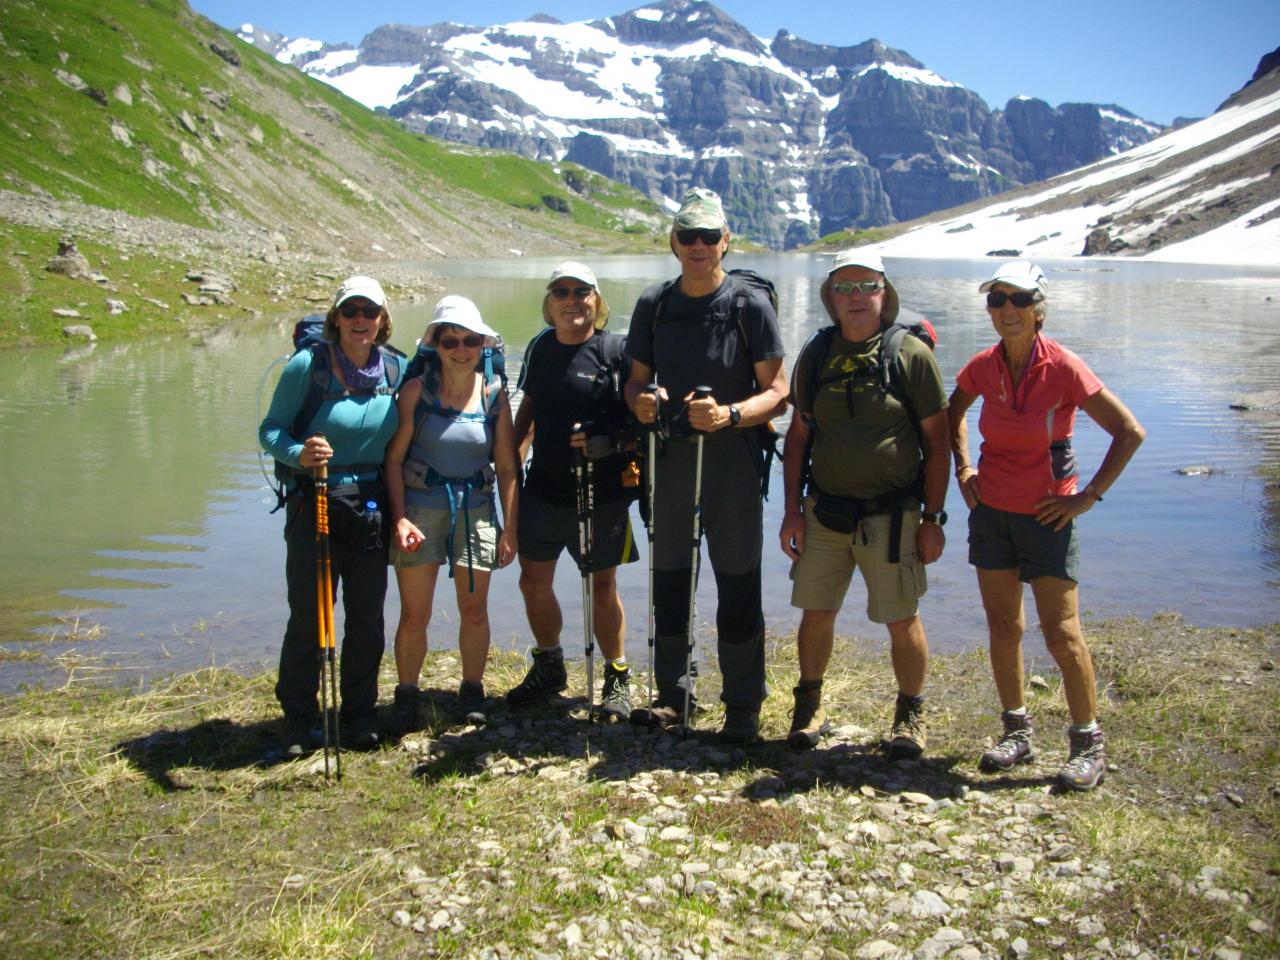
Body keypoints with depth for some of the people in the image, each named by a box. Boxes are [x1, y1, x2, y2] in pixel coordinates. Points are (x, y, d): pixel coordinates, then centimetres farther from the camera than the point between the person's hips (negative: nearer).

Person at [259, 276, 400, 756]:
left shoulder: (396, 369, 3)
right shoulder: (307, 365, -9)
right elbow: (270, 429, -8)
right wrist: (299, 453, -27)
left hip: (373, 506, 4)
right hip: (315, 504, -3)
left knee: (367, 616, 9)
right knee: (308, 614, 2)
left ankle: (359, 716, 24)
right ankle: (299, 720, 17)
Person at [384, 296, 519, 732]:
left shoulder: (493, 393, -1)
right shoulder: (416, 389, -7)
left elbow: (507, 467, 2)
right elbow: (394, 459, -5)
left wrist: (510, 528, 0)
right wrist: (400, 518, -14)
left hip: (477, 509, 2)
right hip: (421, 507, -1)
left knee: (474, 611, 9)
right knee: (414, 615, 2)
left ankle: (472, 689, 28)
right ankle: (407, 693, 20)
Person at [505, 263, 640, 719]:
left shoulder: (617, 350, -10)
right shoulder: (540, 347, 7)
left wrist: (605, 442, -23)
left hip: (601, 493, -5)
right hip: (543, 488, 5)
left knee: (602, 586, 6)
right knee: (533, 581, 12)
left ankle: (618, 677, 24)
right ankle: (549, 667, 34)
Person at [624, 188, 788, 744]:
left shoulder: (750, 304, -5)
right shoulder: (653, 305, 7)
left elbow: (778, 393, -7)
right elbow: (637, 379, 13)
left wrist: (731, 415, -24)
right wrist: (640, 401, -10)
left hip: (731, 464, -4)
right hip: (669, 462, 4)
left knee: (738, 587, 2)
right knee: (669, 581, 12)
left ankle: (744, 707, 14)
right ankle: (673, 695, 27)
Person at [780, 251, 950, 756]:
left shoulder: (911, 355, -4)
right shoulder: (815, 355, 6)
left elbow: (936, 441, -2)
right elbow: (798, 436, 10)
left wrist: (932, 517, -6)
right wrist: (792, 510, 5)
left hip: (891, 515, -3)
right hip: (824, 512, 3)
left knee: (902, 619, 4)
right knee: (816, 612, 8)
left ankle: (910, 714, 23)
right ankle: (810, 705, 26)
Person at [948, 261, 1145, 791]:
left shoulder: (1063, 368, -16)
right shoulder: (983, 367, -2)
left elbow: (1130, 432, -11)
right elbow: (954, 411, 21)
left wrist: (1089, 496, -11)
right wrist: (963, 467, 9)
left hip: (1047, 516, -5)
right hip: (991, 511, 5)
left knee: (1062, 634, -3)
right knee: (1003, 627, 11)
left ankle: (1088, 743, 13)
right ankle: (1017, 731, 26)